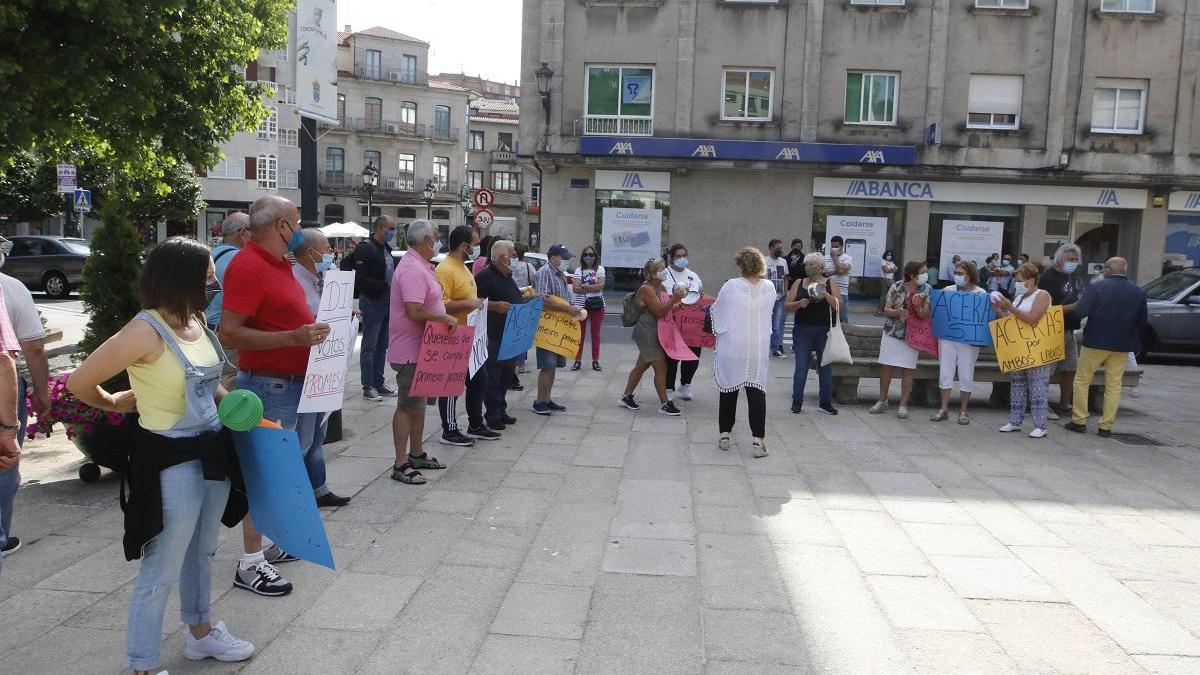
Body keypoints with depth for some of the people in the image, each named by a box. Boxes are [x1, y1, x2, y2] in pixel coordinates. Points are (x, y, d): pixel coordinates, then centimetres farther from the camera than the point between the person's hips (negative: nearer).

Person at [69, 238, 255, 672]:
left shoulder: (197, 321, 3)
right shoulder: (146, 331, -21)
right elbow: (79, 383, -15)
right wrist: (116, 403, 4)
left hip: (212, 452, 8)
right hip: (171, 460, -8)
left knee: (201, 552, 24)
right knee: (162, 570, 3)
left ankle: (200, 632, 43)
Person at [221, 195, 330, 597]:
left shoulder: (279, 262, 12)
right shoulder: (248, 266, -18)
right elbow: (230, 333, -25)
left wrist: (315, 326, 10)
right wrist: (294, 337, -30)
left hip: (290, 381, 10)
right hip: (268, 384, -10)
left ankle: (270, 543, 31)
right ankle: (250, 564, 6)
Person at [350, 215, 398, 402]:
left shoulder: (386, 248, 13)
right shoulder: (366, 249, -14)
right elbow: (361, 279, -21)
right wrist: (385, 286, -22)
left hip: (387, 302, 9)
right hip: (372, 302, -8)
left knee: (382, 346, 14)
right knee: (369, 347, -2)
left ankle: (379, 383, 22)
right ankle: (368, 387, 4)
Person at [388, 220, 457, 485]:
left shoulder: (422, 266, 13)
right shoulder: (412, 269, -21)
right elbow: (414, 311, -29)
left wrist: (444, 318, 11)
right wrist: (446, 318, -19)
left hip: (422, 349, 11)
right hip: (410, 351, -11)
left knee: (418, 403, 18)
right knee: (407, 405, -4)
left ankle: (416, 454, 30)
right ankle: (401, 464, 2)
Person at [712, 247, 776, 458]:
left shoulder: (730, 286, -11)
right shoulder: (769, 288, -4)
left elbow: (716, 310, 3)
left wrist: (718, 331, 23)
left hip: (731, 347, -1)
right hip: (759, 349, 1)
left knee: (729, 390, 10)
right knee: (757, 392, 3)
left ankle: (724, 434, 18)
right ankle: (758, 439, 0)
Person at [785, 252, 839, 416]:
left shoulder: (829, 283, 4)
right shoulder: (799, 283, 8)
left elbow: (839, 306, -3)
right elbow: (787, 306, 5)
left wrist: (826, 295, -17)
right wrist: (799, 304, -14)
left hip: (824, 330, 0)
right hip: (802, 330, 0)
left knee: (825, 366, 4)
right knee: (801, 366, 0)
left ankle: (825, 402, 12)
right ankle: (797, 402, 7)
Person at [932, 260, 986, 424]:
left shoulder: (980, 293, 0)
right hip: (947, 338, 2)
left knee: (966, 376, 4)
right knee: (945, 373, 5)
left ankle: (963, 411, 14)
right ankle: (944, 409, 13)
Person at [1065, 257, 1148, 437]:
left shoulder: (1096, 287, -12)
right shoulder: (1139, 292, 3)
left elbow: (1080, 312, -17)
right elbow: (1142, 321, 9)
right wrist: (1135, 342, 19)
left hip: (1095, 342, -4)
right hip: (1122, 347, 4)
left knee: (1082, 381, 9)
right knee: (1114, 386, 9)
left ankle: (1079, 421, 9)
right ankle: (1106, 426, 10)